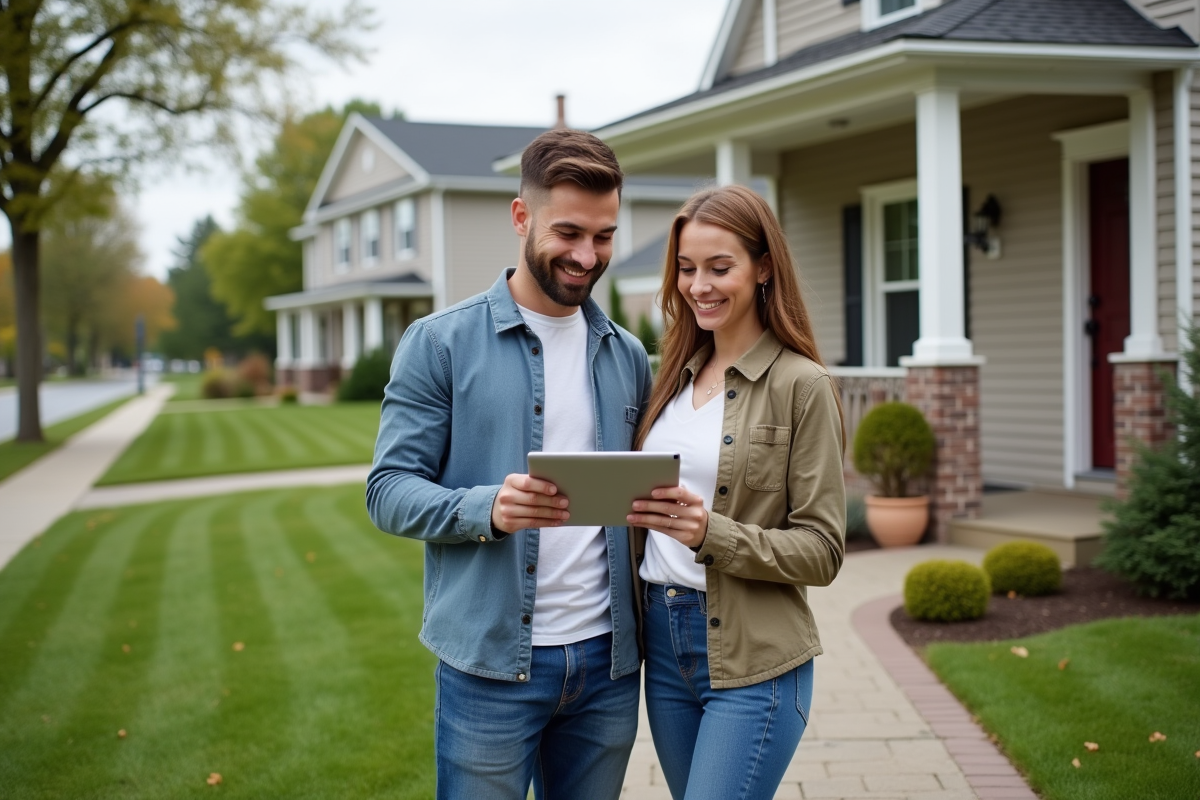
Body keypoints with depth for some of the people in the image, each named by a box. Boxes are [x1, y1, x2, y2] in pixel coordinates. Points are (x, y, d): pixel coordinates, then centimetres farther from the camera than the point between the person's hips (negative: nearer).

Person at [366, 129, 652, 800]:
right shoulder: (441, 343, -3)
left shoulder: (627, 356, 10)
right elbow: (389, 490, -8)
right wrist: (488, 509, -25)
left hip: (607, 662, 4)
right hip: (490, 665, -4)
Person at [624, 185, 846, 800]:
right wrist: (627, 510, -2)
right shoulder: (678, 374, 10)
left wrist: (711, 533, -23)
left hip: (753, 661, -6)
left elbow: (822, 550, -11)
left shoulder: (801, 384, -9)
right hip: (664, 642, 6)